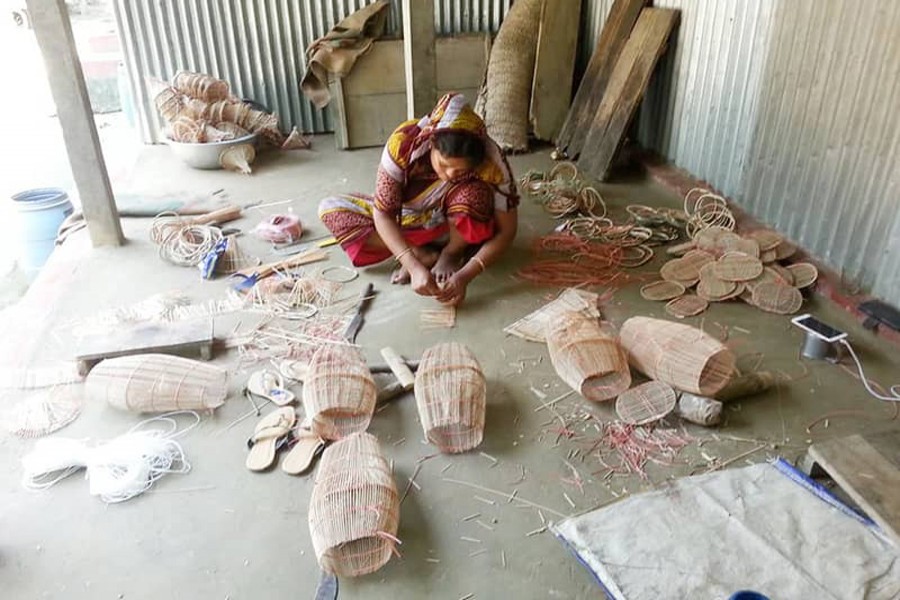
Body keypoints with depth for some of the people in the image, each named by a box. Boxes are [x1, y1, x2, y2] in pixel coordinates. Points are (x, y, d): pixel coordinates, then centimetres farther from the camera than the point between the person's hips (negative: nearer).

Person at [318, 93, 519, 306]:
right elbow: (383, 213, -27)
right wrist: (415, 266, -40)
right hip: (411, 223, 2)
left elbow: (506, 230, -26)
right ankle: (424, 256, -15)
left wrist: (464, 276, -39)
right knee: (330, 209, -18)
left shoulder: (490, 160, -30)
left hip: (457, 230, -2)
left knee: (473, 191, -36)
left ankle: (452, 254, -8)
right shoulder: (404, 141, -31)